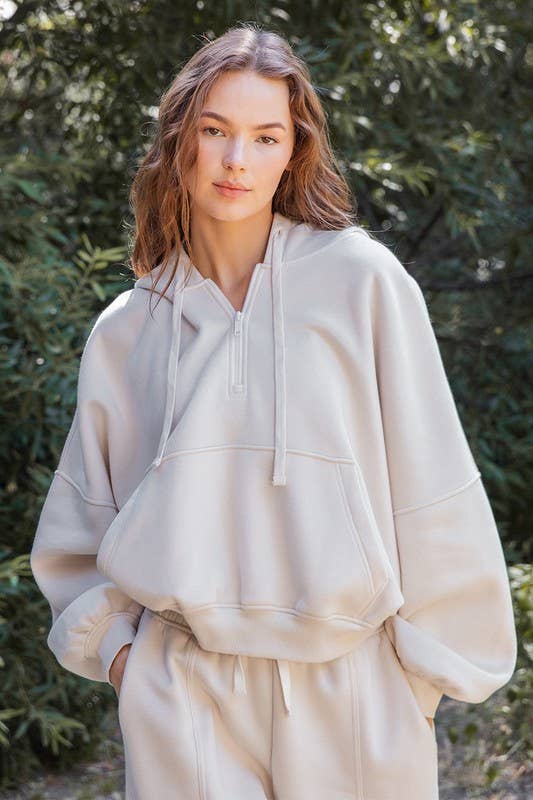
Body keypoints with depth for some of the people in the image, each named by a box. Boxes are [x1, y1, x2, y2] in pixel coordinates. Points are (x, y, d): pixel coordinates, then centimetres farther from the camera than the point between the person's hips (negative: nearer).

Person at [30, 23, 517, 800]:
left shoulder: (360, 279, -4)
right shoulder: (126, 332, 6)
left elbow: (431, 495, -3)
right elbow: (79, 526, 16)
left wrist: (431, 666, -3)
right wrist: (113, 647, 4)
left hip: (351, 687, -1)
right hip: (182, 696, 2)